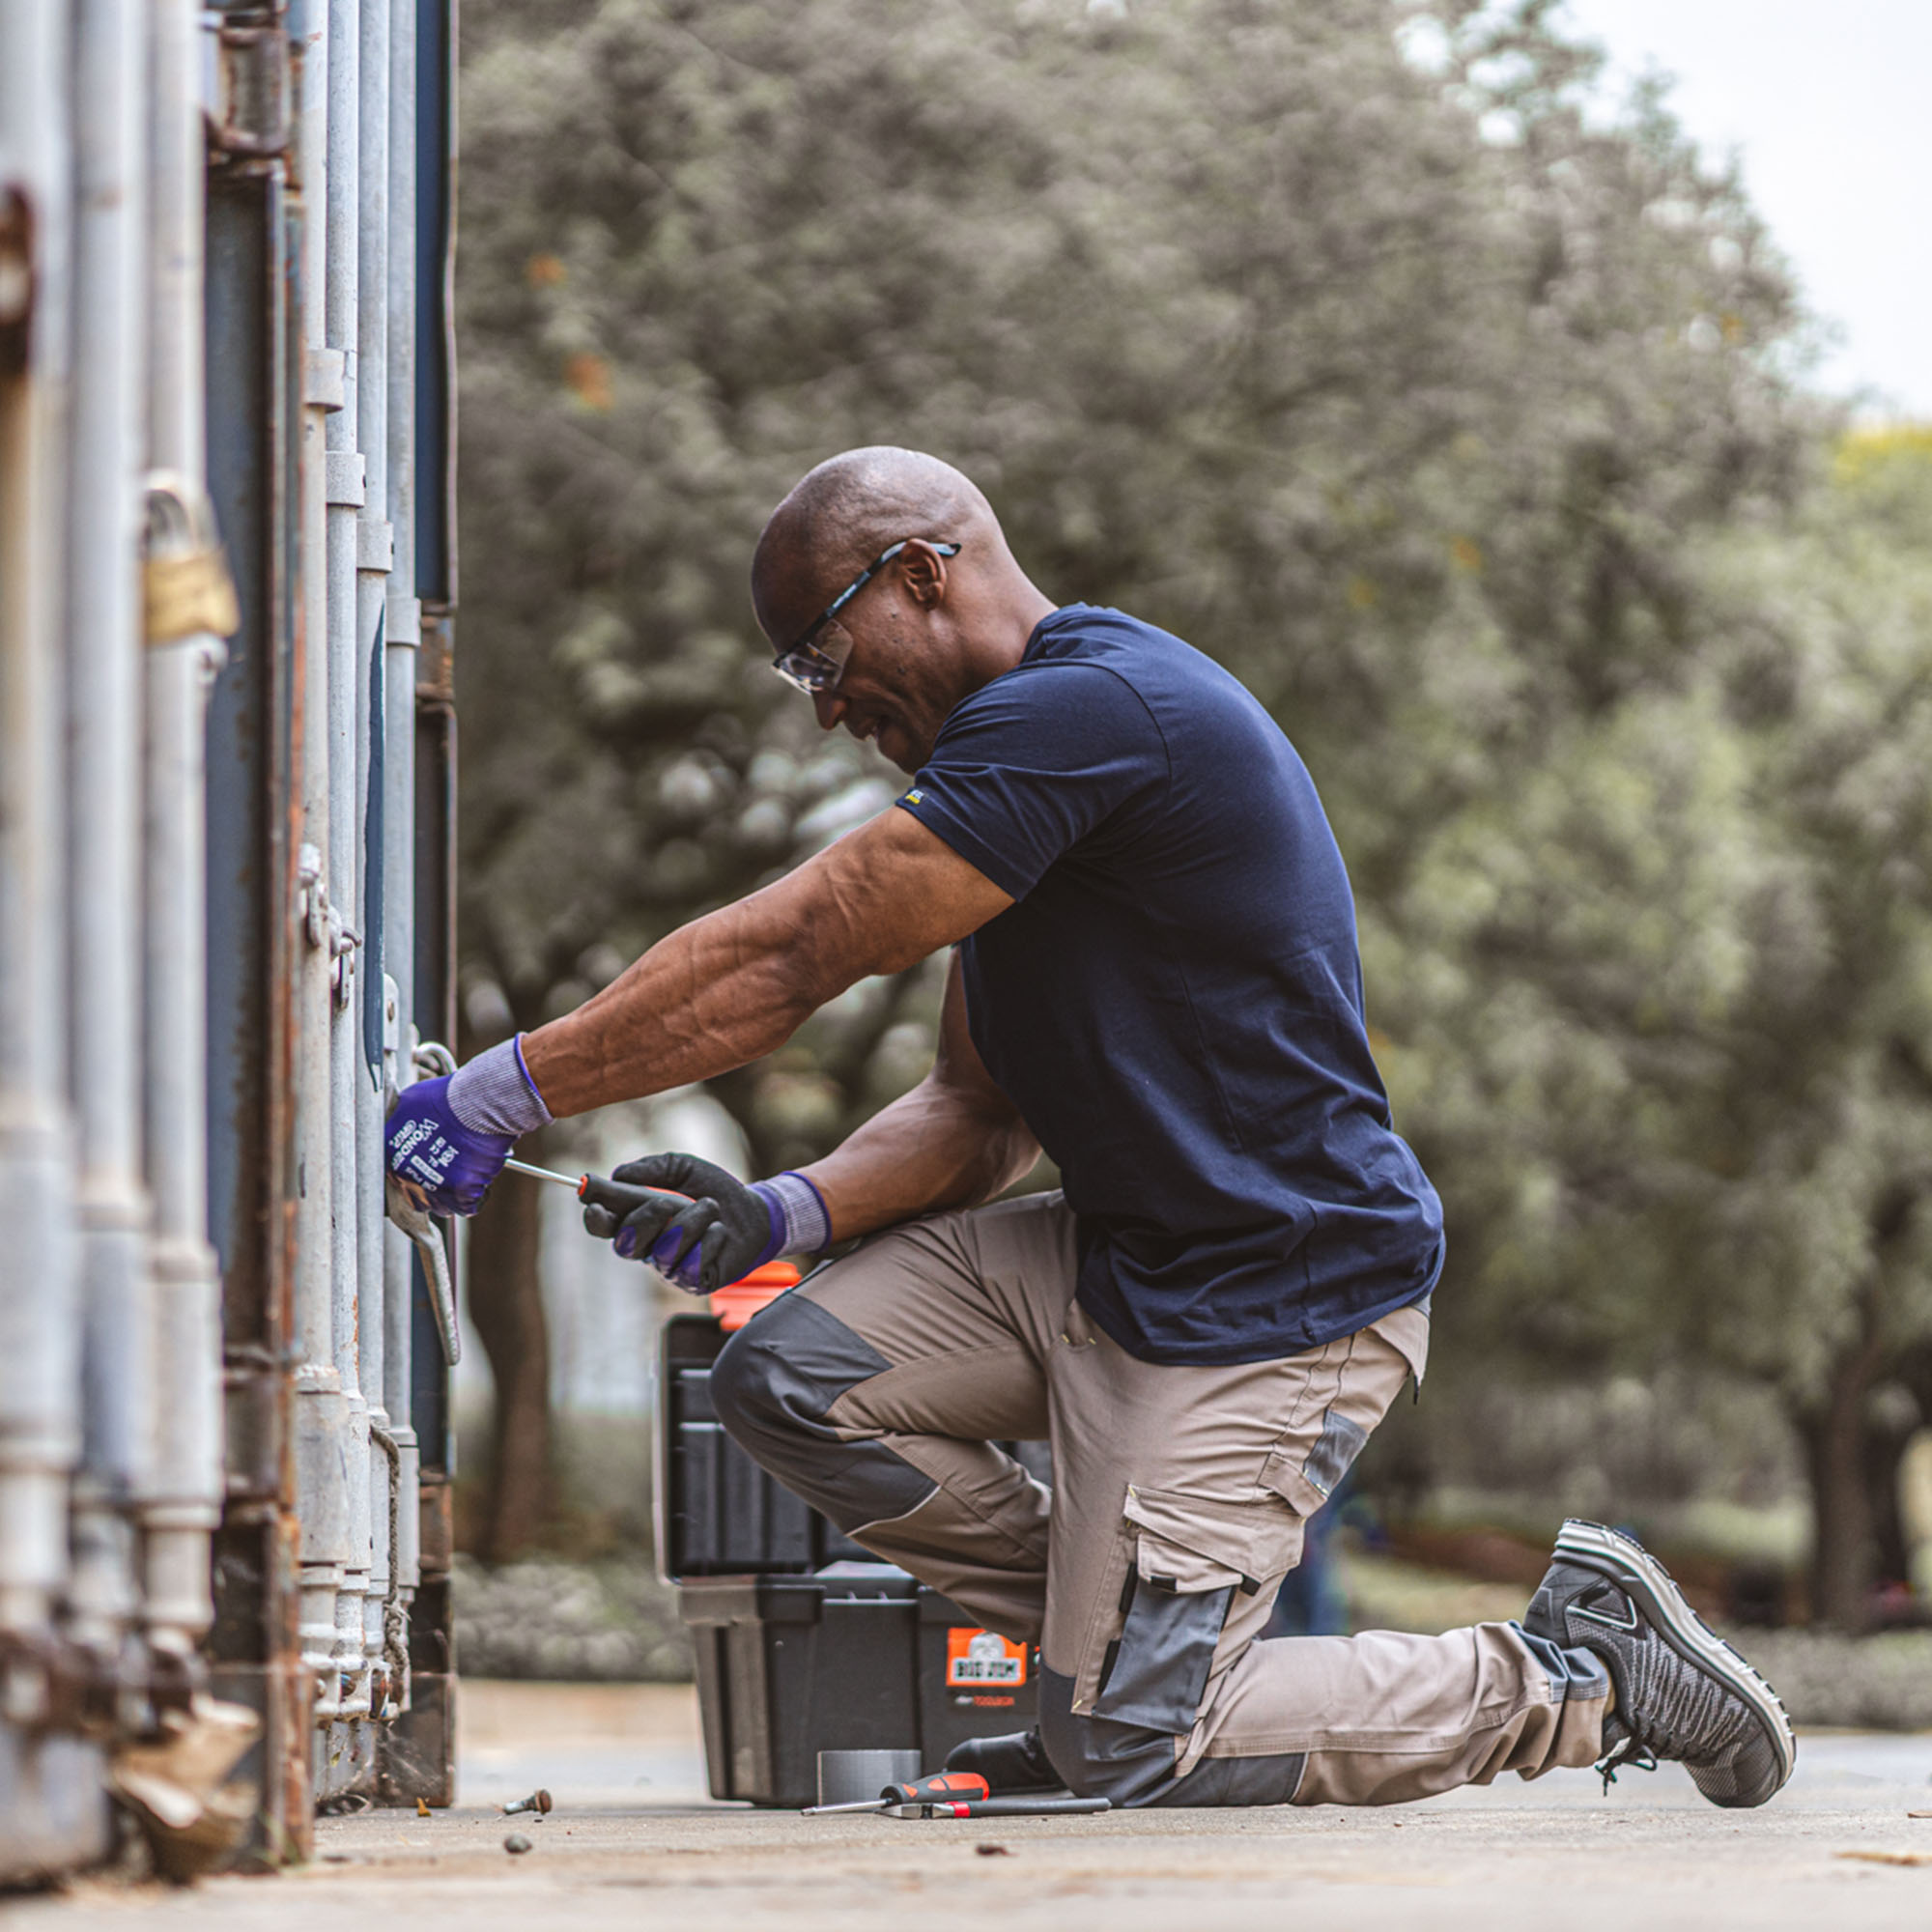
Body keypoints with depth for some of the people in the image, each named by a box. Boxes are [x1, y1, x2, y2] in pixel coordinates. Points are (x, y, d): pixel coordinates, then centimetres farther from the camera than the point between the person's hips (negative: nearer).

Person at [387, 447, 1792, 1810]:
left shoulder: (1091, 706, -19)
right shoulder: (1025, 756, 15)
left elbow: (786, 956, -20)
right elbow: (980, 1113, 12)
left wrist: (505, 1094, -15)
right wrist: (786, 1211, -6)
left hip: (1281, 1303, -10)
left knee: (1133, 1753, -11)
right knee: (790, 1381, -4)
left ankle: (1581, 1676, 5)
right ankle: (1114, 1646, 11)